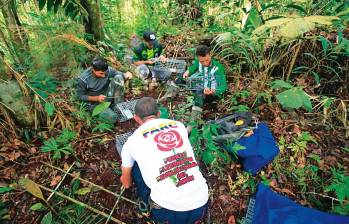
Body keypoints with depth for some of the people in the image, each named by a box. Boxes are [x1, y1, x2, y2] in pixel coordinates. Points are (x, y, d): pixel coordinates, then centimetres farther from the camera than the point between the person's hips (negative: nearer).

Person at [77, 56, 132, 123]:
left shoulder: (107, 70, -16)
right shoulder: (83, 79, -23)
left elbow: (120, 75, -5)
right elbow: (80, 96, -10)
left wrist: (126, 75, -30)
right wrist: (96, 98, -26)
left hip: (108, 95, 4)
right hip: (95, 102, -4)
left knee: (118, 77, -22)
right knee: (112, 117, -30)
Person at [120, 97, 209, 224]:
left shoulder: (131, 142, 3)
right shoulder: (179, 125, 9)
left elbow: (127, 184, 19)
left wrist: (124, 179, 45)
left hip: (168, 212, -2)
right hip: (201, 205, 3)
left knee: (136, 164, 15)